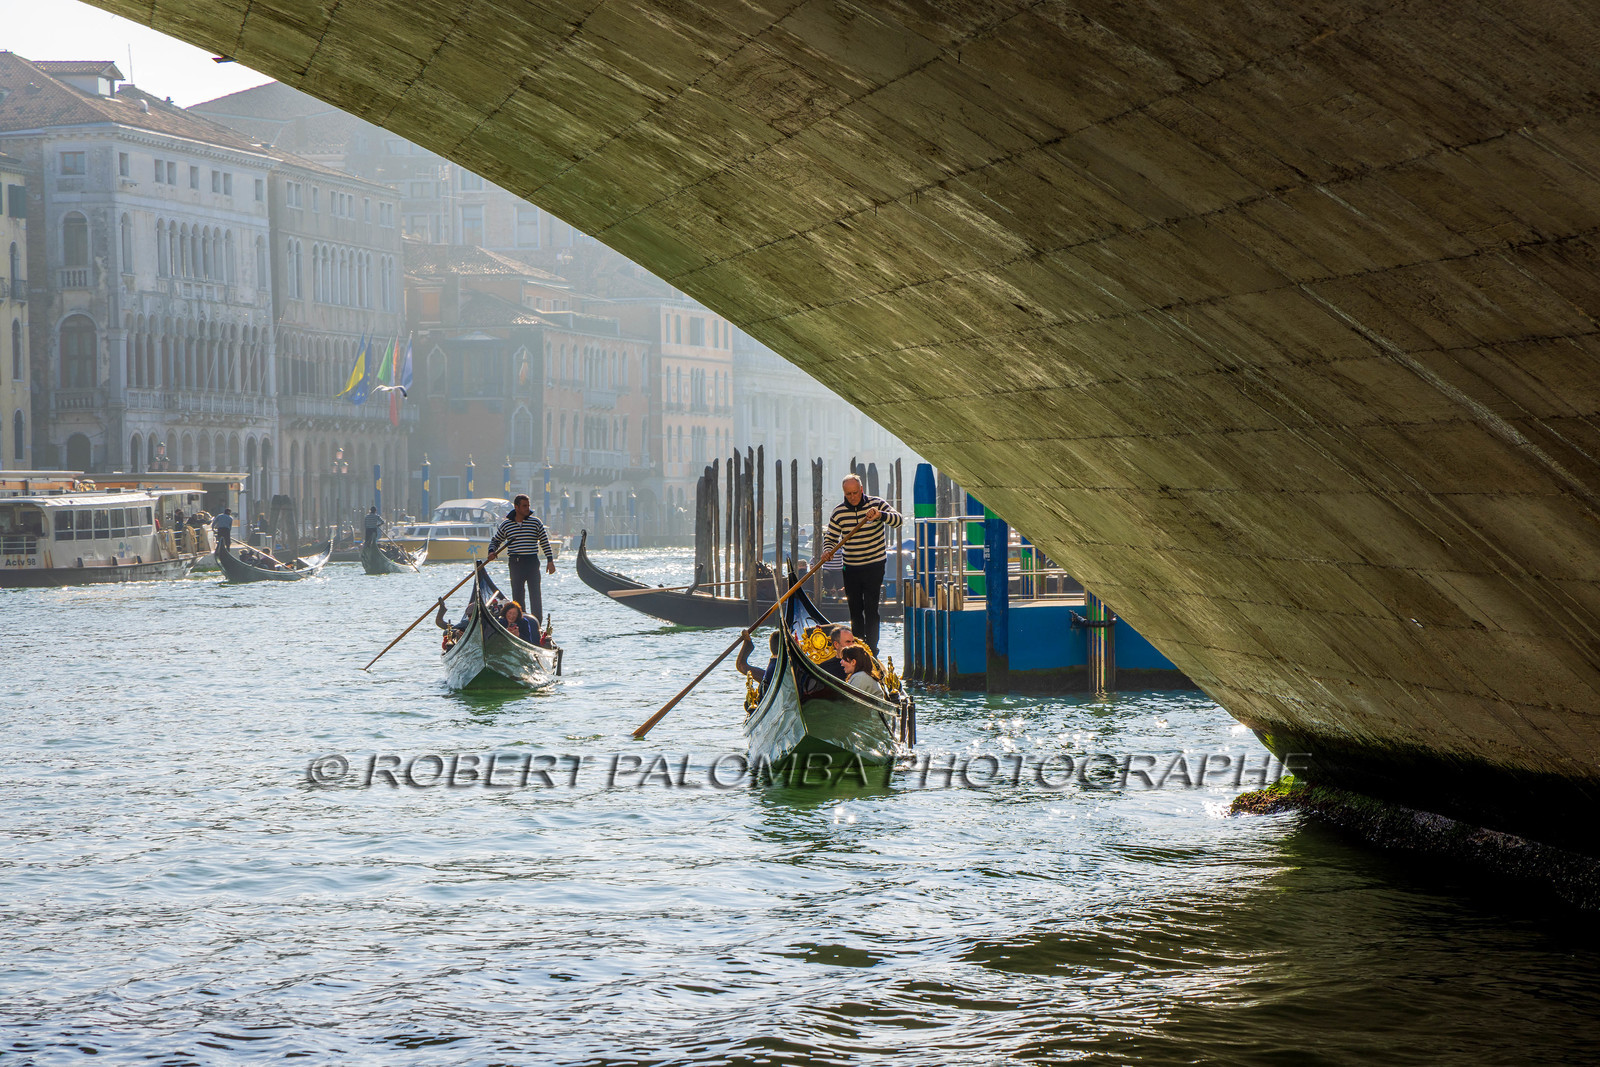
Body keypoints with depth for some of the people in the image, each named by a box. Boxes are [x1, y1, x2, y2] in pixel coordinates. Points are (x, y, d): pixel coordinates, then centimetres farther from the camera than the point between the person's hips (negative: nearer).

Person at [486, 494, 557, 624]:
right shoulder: (506, 525, 5)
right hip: (515, 563, 1)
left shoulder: (535, 522, 3)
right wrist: (492, 551, -3)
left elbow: (545, 542, 7)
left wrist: (550, 560, 1)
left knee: (535, 594, -2)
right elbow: (495, 540, 17)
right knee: (517, 595, 3)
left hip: (532, 562, -1)